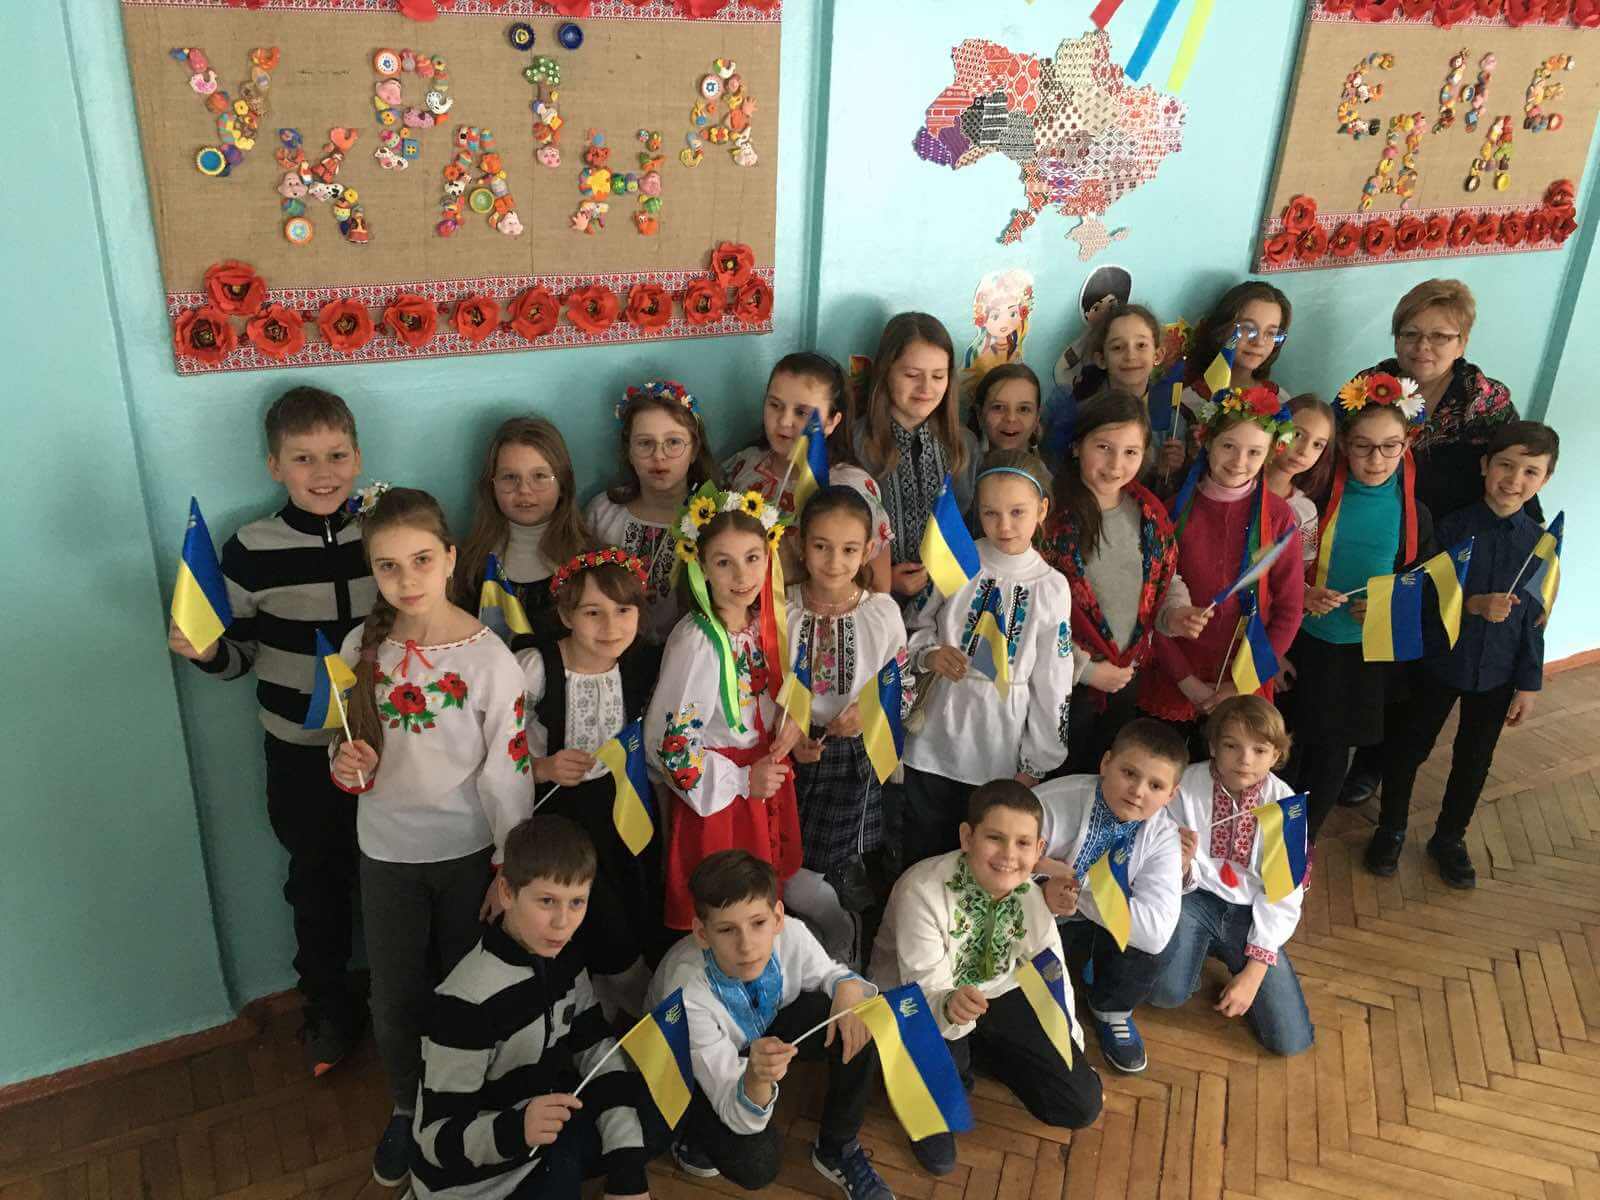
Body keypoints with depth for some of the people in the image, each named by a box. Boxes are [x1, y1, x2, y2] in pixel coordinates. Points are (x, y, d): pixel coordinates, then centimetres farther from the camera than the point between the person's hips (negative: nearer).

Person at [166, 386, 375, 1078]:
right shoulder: (251, 551, -11)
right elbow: (240, 654, -2)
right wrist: (205, 651, -22)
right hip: (300, 752, -1)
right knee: (318, 878, 16)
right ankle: (329, 1007, 39)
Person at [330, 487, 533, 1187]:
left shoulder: (487, 656, -17)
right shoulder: (361, 649, -6)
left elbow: (509, 770, -13)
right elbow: (351, 745, 7)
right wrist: (347, 764, -16)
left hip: (469, 850, -3)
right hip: (387, 853, 3)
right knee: (395, 997, 16)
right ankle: (407, 1109, 43)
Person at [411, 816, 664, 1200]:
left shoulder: (563, 952, -5)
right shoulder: (468, 1000, -27)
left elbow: (595, 1049, -3)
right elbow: (438, 1136, -22)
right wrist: (516, 1129, -42)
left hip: (543, 1122, 7)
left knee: (657, 1112, -2)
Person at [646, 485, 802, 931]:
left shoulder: (760, 621, -3)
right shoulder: (696, 642, -24)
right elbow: (667, 741, -21)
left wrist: (793, 719, -4)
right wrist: (741, 781, -16)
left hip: (767, 774, 7)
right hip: (718, 794, -7)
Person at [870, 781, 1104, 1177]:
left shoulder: (1033, 898, -16)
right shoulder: (923, 891, -32)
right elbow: (926, 994, -32)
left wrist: (1071, 1056, 8)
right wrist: (950, 1006, -55)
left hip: (996, 993, 5)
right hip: (916, 1003, -4)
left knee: (1082, 1104, -2)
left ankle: (981, 1051, 23)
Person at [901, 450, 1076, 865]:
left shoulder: (1052, 588, -5)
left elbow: (1053, 685, -2)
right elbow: (915, 627, 8)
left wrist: (1035, 764, -3)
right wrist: (929, 655, -14)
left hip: (1002, 748, -1)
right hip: (935, 735, 1)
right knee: (921, 851, 13)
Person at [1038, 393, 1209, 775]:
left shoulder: (1150, 515, -1)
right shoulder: (1050, 515, -19)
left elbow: (1167, 581, 13)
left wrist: (1175, 615, -9)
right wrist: (1084, 668, -15)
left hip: (1127, 679, 5)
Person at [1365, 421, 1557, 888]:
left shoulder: (1540, 542, -6)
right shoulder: (1453, 527, -13)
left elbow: (1534, 619, -1)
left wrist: (1529, 683, 0)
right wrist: (1473, 605, -27)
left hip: (1496, 674, 3)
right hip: (1439, 663, -2)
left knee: (1474, 761, 17)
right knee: (1408, 748, 11)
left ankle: (1449, 839, 38)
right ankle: (1390, 830, 33)